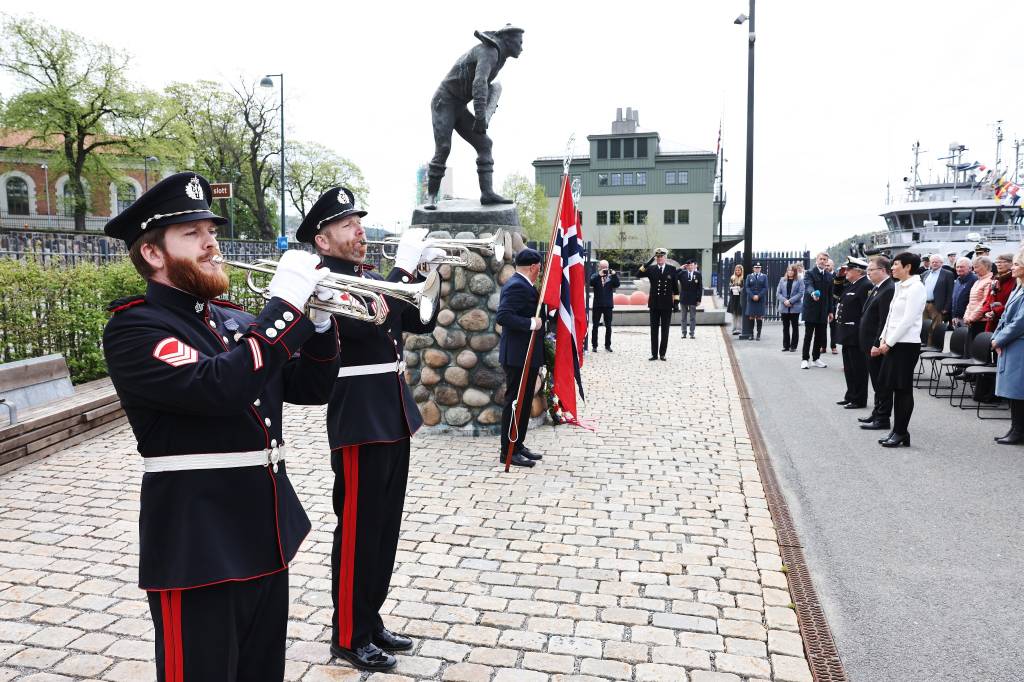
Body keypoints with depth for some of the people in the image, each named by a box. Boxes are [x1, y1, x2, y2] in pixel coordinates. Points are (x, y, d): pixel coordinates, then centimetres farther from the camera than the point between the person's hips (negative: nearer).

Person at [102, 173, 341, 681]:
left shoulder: (233, 319, 12)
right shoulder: (132, 329, -11)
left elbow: (310, 388, 11)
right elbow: (219, 387, -28)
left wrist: (319, 318, -5)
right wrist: (285, 304, -23)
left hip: (267, 534, 7)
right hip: (197, 544, -7)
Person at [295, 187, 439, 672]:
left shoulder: (373, 279, 14)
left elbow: (421, 322, 13)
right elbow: (366, 322, -27)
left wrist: (425, 270, -1)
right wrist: (404, 267, -21)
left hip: (394, 419, 8)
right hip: (360, 424, -8)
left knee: (384, 531, 16)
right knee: (357, 532, 3)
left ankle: (370, 620, 31)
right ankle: (348, 636, 18)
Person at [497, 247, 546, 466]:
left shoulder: (521, 284, 15)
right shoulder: (517, 286, -18)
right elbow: (502, 316, -30)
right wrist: (530, 323, -28)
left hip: (527, 355, 11)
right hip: (519, 356, -11)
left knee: (524, 402, 16)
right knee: (515, 402, -3)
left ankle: (518, 446, 26)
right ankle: (508, 452, 5)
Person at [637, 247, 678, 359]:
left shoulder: (672, 269, 2)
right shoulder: (651, 268, 2)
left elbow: (675, 287, 3)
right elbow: (639, 274, -13)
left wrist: (676, 302, -1)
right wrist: (649, 262, -21)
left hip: (667, 304, -1)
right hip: (654, 304, 1)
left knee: (665, 330, 5)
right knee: (654, 330, 6)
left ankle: (662, 353, 13)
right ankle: (654, 354, 13)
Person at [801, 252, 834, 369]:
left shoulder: (829, 276, 11)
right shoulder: (809, 273, -6)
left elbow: (830, 294, 14)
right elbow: (808, 286, -25)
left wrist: (830, 311, 11)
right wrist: (813, 293, -47)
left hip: (823, 311, 5)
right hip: (810, 309, -5)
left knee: (820, 336, 8)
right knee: (808, 336, -1)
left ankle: (816, 358, 18)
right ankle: (805, 359, 5)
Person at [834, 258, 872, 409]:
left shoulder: (865, 285, -16)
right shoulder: (850, 285, 14)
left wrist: (862, 333, -22)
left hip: (856, 335, -10)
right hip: (848, 334, 10)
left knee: (858, 367, -1)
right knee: (849, 367, 17)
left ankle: (859, 400, 8)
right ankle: (851, 396, 28)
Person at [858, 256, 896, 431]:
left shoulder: (889, 290, -18)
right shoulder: (877, 288, 12)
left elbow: (885, 321, -22)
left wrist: (877, 345, -22)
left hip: (879, 345, -10)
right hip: (872, 343, 10)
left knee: (882, 382, -1)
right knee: (877, 382, 18)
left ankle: (883, 419, 6)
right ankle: (877, 413, 30)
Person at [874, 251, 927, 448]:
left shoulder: (916, 287, -11)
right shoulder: (900, 286, 15)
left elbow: (908, 320, -17)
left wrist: (889, 342, -15)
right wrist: (883, 339, 7)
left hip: (906, 344, -8)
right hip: (892, 343, 8)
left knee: (903, 389, -1)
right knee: (896, 388, 10)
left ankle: (902, 433, 7)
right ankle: (897, 431, 16)